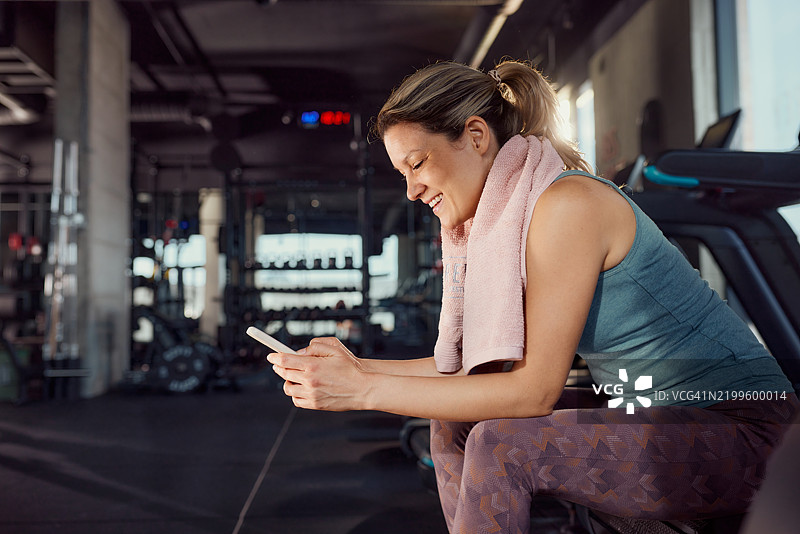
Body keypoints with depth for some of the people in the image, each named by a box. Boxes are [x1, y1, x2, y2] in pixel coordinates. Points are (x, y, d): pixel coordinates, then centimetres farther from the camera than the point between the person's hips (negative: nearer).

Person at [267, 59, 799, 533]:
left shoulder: (567, 203, -21)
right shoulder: (498, 218, 6)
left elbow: (535, 387, -24)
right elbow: (478, 369, 5)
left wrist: (365, 390, -23)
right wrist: (357, 367, -4)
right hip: (644, 414, 9)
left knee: (504, 445, -24)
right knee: (455, 422, 1)